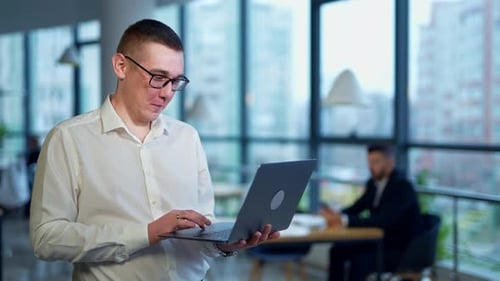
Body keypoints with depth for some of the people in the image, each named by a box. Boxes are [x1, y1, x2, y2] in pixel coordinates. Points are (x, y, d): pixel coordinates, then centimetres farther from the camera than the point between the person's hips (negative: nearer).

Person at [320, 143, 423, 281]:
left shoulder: (402, 186, -22)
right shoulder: (373, 183, 4)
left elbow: (383, 220, -33)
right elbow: (357, 208, 6)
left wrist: (345, 220, -38)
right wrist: (337, 214, -17)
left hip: (402, 249, -9)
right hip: (380, 240, 9)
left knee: (360, 261, -28)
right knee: (338, 250, -3)